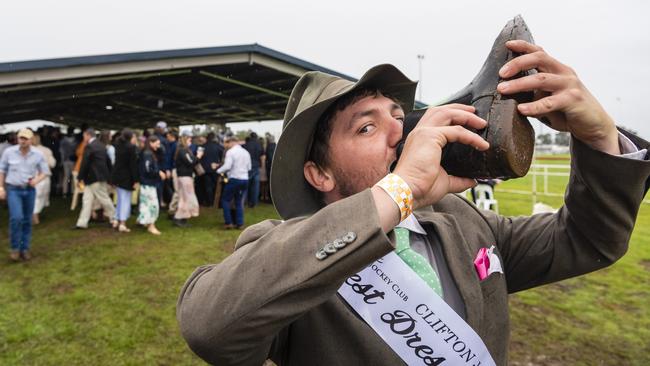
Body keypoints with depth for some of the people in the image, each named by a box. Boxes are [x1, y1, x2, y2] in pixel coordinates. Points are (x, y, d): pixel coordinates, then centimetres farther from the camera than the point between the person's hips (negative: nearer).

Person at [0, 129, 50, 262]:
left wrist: (37, 180, -15)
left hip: (30, 190, 2)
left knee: (27, 220, 8)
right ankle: (15, 248, 1)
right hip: (13, 189, -2)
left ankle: (25, 248, 21)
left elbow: (45, 171, 5)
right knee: (16, 217, -17)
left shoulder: (38, 154, -5)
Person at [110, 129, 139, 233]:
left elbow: (117, 161, 12)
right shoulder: (131, 147, -16)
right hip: (127, 177, -7)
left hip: (117, 176, 7)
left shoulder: (118, 145, 7)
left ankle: (117, 219, 21)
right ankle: (122, 223, -3)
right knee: (126, 200, -1)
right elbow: (133, 165, -17)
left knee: (120, 199, 18)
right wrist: (135, 180, -15)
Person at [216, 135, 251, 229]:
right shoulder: (246, 152, 9)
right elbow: (249, 167, 12)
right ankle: (240, 223, 12)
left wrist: (218, 171, -2)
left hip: (234, 179, -6)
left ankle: (228, 222, 2)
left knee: (225, 200, 7)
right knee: (239, 202, 14)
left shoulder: (230, 152, -9)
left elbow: (227, 166, -17)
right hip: (245, 179, 6)